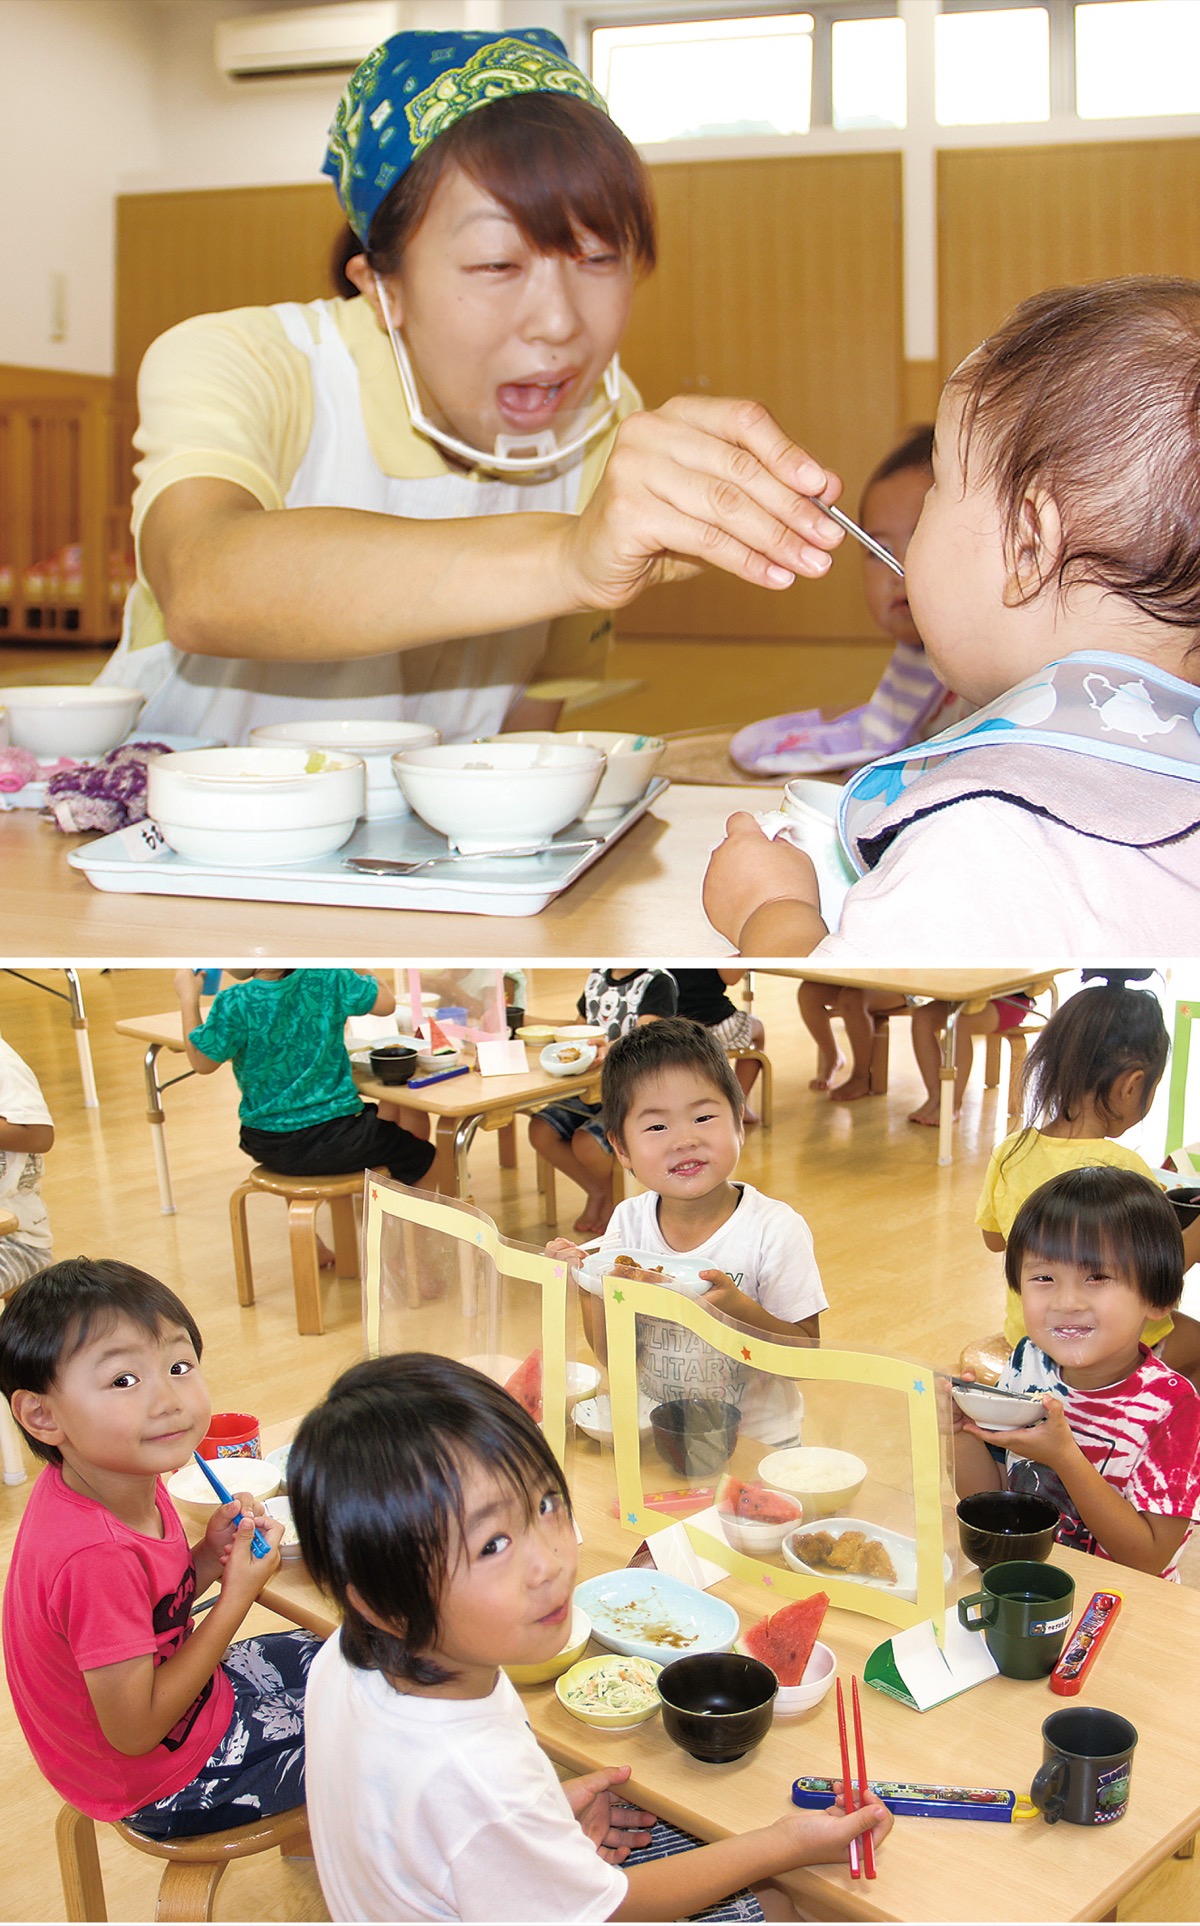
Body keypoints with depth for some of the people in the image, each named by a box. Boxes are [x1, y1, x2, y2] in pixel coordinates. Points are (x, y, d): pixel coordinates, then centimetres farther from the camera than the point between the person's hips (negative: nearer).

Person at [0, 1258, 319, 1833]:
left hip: (184, 1688, 8)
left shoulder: (127, 1485, -11)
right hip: (163, 1784, -8)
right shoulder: (96, 1556, -38)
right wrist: (237, 1595, -25)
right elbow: (135, 1730, -30)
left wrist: (210, 1557, -14)